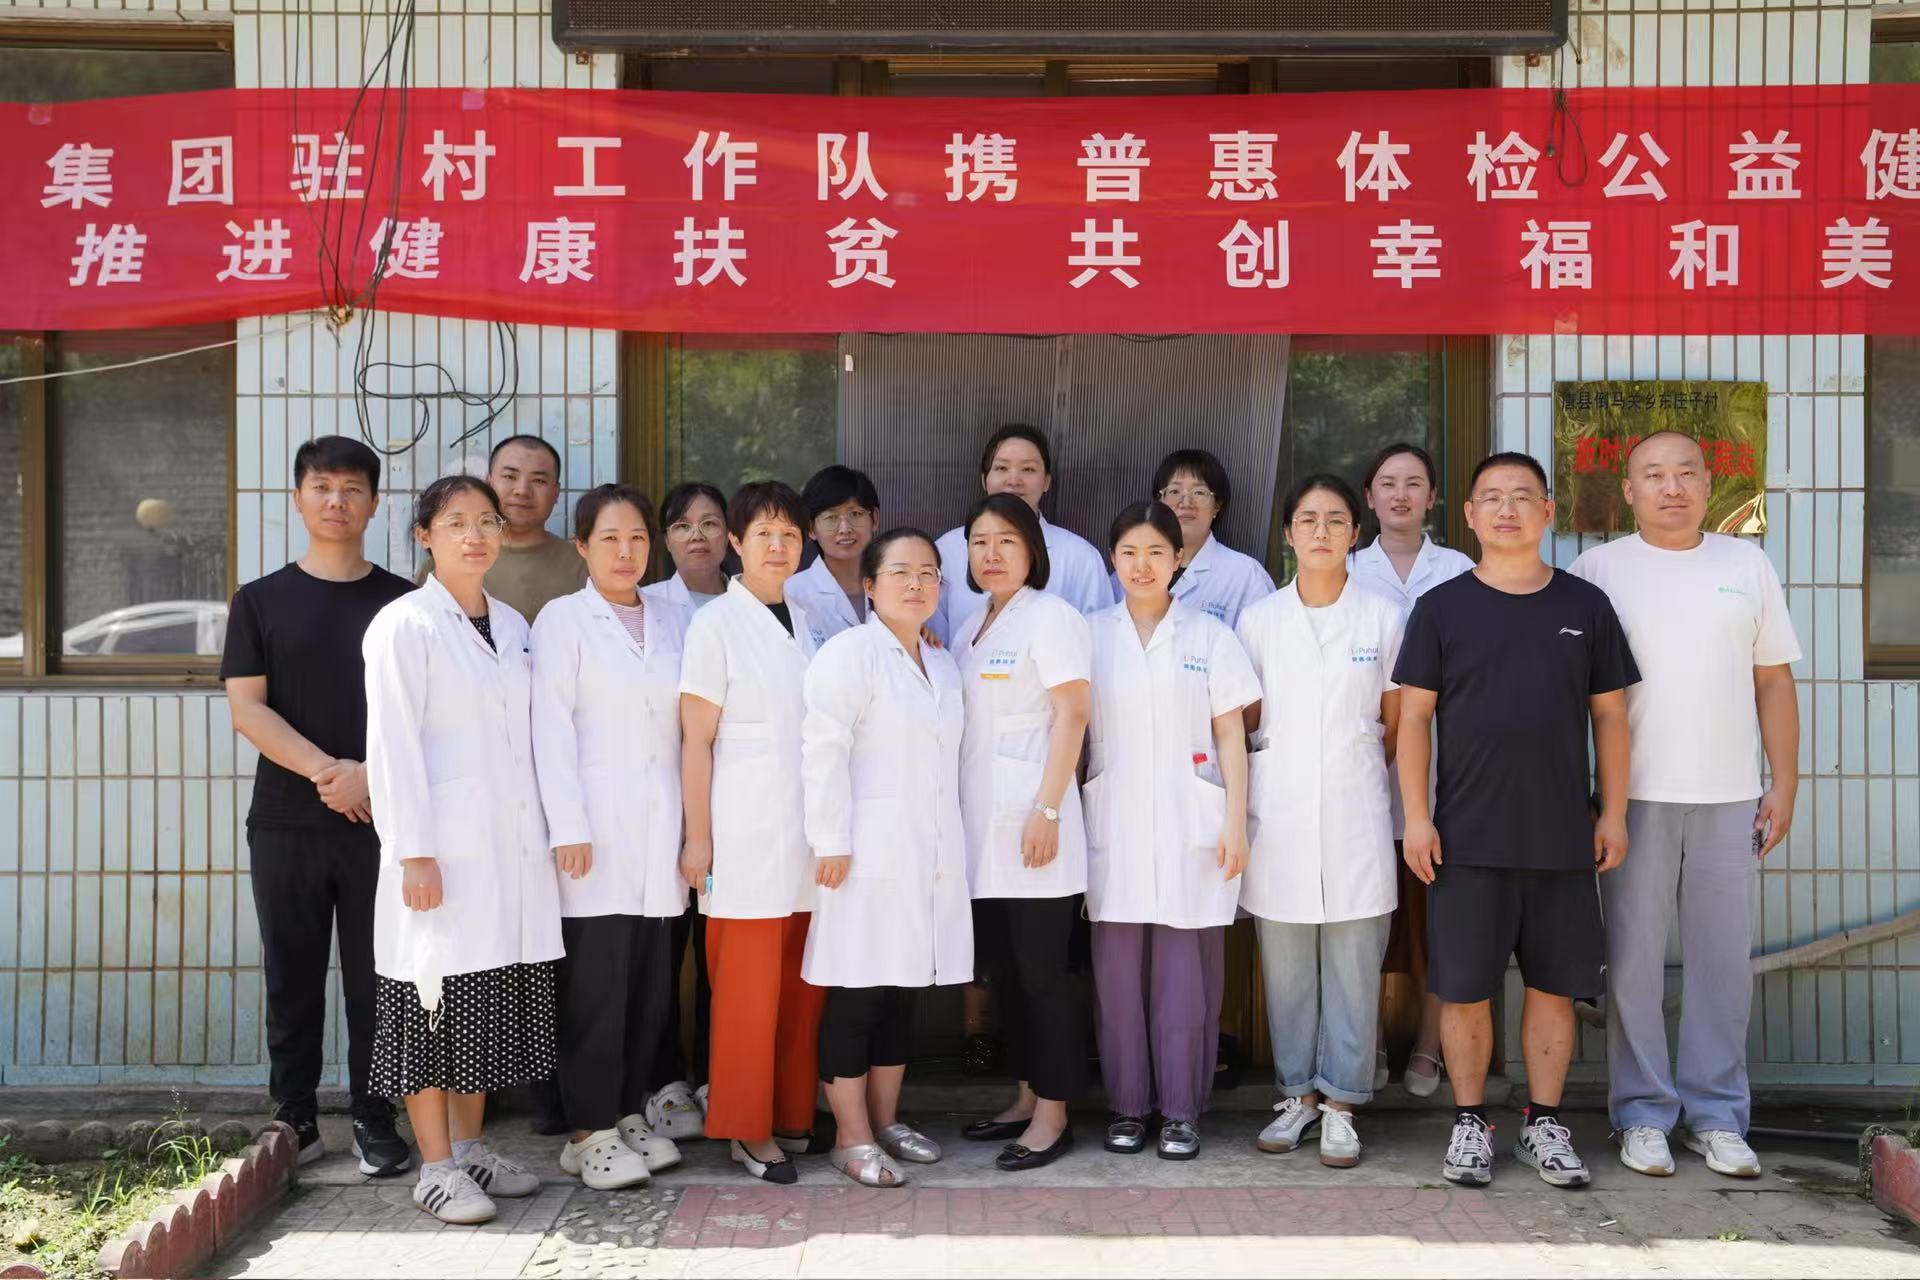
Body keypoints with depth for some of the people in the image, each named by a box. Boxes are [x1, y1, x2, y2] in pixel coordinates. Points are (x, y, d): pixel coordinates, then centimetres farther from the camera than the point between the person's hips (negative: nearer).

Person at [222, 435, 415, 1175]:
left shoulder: (403, 603, 5)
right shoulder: (261, 601, 7)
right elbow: (246, 707, -2)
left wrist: (370, 775, -15)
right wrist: (325, 771, -14)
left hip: (380, 818, -1)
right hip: (287, 822, 1)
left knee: (376, 975, 2)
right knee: (293, 974, 7)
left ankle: (376, 1123, 12)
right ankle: (294, 1120, 18)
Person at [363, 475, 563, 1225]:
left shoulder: (513, 626, 14)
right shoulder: (404, 626, -6)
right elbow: (393, 746, -10)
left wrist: (546, 835, 12)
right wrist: (413, 852, -15)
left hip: (512, 847, 6)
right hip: (444, 847, -6)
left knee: (491, 1002, 12)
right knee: (436, 1000, -1)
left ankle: (470, 1147, 24)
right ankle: (436, 1168, 9)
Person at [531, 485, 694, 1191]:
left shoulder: (673, 621, 14)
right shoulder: (563, 619, 1)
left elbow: (690, 723, 13)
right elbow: (552, 727, -5)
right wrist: (568, 827, -11)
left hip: (660, 832, 4)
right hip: (597, 829, -4)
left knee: (649, 982, 8)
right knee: (596, 984, -4)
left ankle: (629, 1113, 20)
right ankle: (590, 1133, 6)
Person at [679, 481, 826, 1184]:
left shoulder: (806, 621, 12)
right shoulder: (715, 624, -3)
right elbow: (696, 741, -5)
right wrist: (698, 837, -8)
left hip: (808, 828, 5)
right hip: (748, 831, -5)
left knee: (803, 986, 8)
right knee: (748, 988, -1)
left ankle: (794, 1117, 20)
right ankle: (747, 1129, 11)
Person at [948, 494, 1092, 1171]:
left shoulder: (1051, 617, -5)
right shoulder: (968, 629, 18)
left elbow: (1071, 715, -12)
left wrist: (1047, 810, -18)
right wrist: (955, 813, 15)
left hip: (1030, 822, -8)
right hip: (980, 824, 8)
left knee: (1041, 970, -3)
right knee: (1004, 969, 12)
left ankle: (1053, 1114, 5)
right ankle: (1026, 1098, 21)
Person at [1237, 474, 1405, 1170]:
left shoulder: (1383, 617, 3)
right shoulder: (1258, 620, 5)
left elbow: (1396, 723, 11)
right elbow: (1241, 721, 11)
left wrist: (1354, 765, 8)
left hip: (1354, 812, -1)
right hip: (1279, 816, 1)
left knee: (1353, 966, 2)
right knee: (1284, 965, 7)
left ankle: (1340, 1101, 13)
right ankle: (1297, 1093, 20)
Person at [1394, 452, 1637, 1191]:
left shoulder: (1585, 605, 5)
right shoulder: (1442, 608, 1)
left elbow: (1610, 714, 9)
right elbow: (1414, 716, 0)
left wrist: (1613, 813, 4)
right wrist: (1416, 817, -5)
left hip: (1563, 839, 2)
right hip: (1468, 838, -1)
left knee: (1554, 984, 8)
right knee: (1465, 986, 4)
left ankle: (1544, 1124, 22)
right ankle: (1470, 1123, 19)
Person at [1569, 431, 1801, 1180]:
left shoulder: (1748, 566, 9)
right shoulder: (1598, 570, 2)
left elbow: (1774, 682, 10)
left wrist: (1783, 786, 5)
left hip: (1730, 798, 2)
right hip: (1635, 796, -2)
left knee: (1723, 960, 7)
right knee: (1633, 959, 3)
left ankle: (1717, 1115, 19)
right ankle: (1643, 1113, 14)